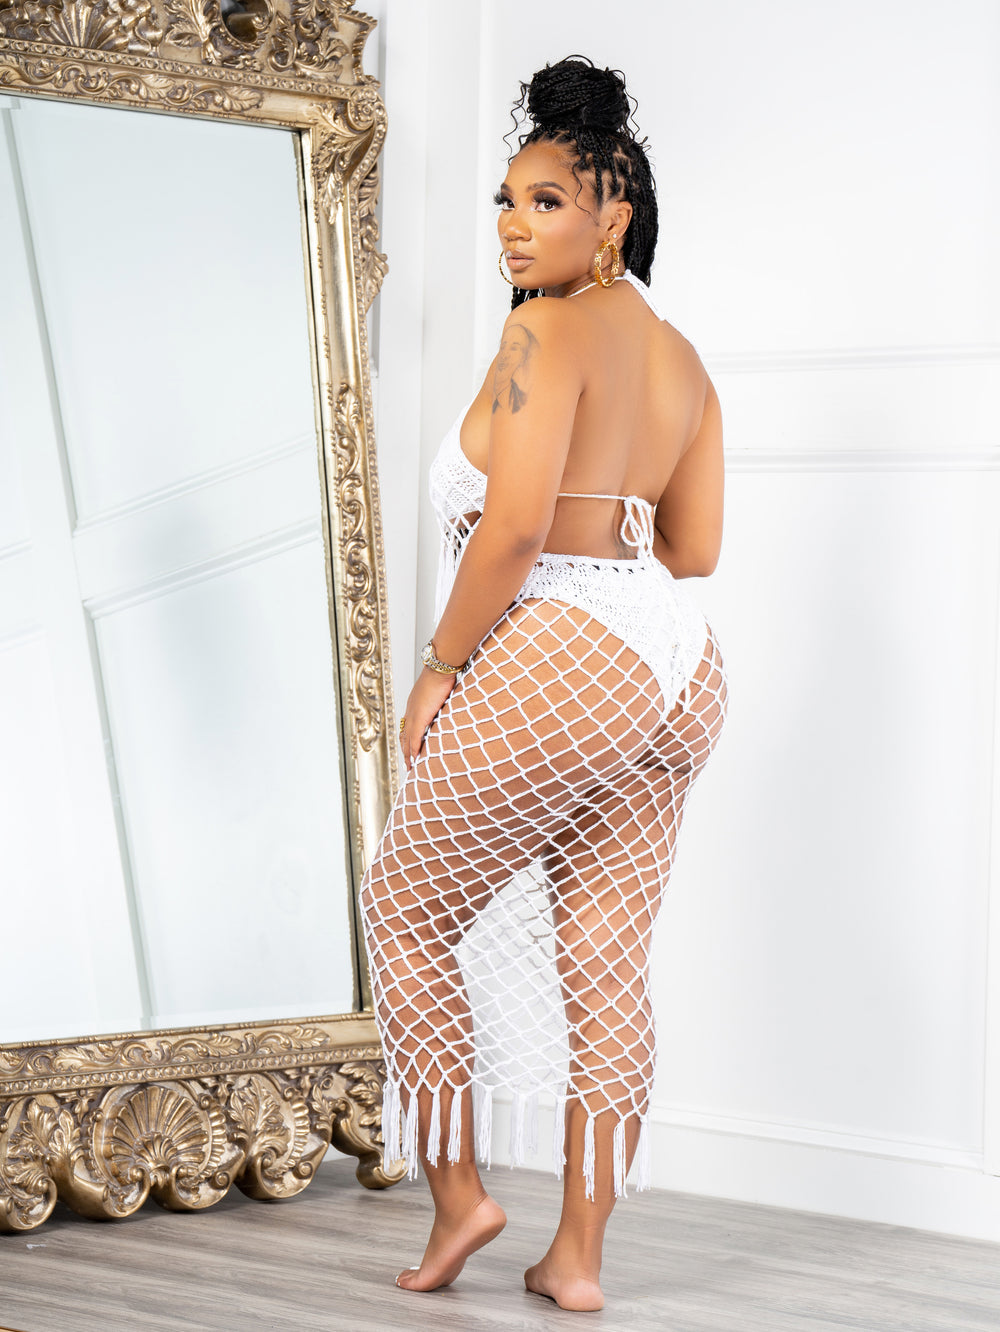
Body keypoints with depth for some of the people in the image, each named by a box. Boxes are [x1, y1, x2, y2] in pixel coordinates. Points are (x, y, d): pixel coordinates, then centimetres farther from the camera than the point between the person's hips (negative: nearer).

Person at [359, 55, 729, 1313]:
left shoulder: (548, 326, -10)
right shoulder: (681, 358, 16)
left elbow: (515, 527, -19)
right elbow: (695, 551, 16)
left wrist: (437, 673, -9)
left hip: (558, 661, -8)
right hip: (676, 665, 9)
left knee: (408, 910, 12)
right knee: (605, 959, 11)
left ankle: (458, 1194, 19)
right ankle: (579, 1255, 20)